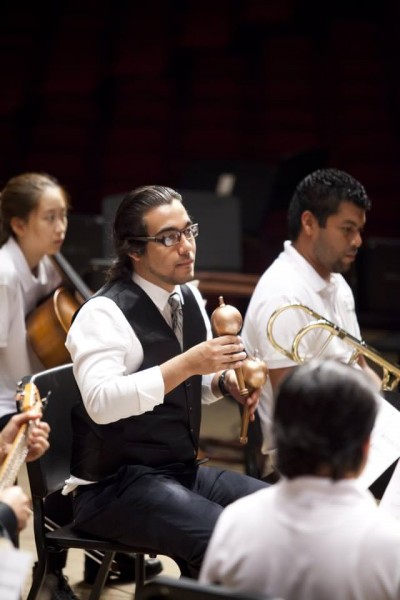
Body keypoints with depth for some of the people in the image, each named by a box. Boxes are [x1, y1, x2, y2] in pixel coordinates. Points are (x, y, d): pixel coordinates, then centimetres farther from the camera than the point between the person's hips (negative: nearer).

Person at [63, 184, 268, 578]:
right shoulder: (104, 313, -16)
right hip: (114, 487, -8)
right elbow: (101, 402, -31)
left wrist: (224, 380, 0)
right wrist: (187, 364, -36)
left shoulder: (190, 298, 8)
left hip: (183, 471, 8)